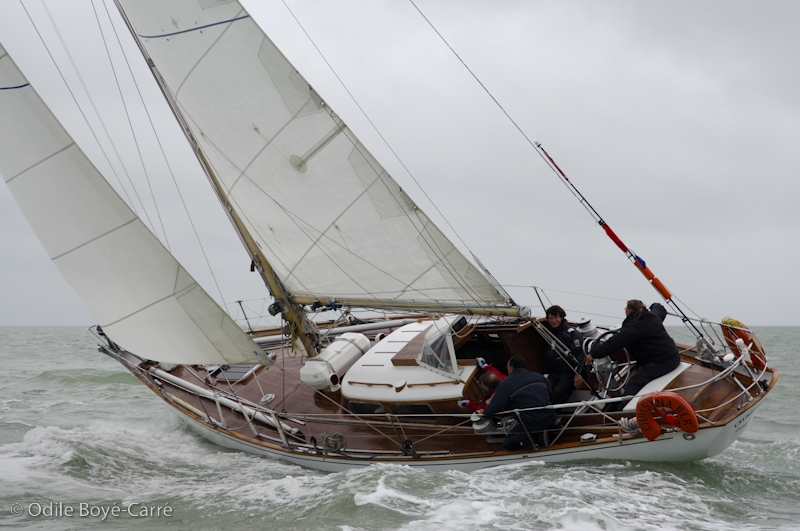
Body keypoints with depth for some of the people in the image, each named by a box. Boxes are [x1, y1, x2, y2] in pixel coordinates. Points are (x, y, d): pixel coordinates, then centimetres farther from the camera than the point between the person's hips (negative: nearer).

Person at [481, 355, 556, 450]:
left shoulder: (505, 384, -5)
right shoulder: (537, 376, 12)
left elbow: (495, 406, -4)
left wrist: (485, 413, 17)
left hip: (530, 423, -6)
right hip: (550, 417, 6)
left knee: (508, 444, 6)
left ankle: (537, 436, -11)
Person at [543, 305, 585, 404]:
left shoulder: (572, 333, -1)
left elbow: (580, 354, -8)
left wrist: (578, 374, -16)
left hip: (569, 373, -5)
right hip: (553, 373, 5)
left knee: (558, 393, -28)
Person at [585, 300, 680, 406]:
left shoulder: (633, 328, -13)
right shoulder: (654, 315, 14)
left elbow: (614, 343, -18)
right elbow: (662, 310, 40)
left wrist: (593, 354, -15)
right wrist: (655, 305, 64)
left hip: (660, 363, -10)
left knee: (632, 385, -15)